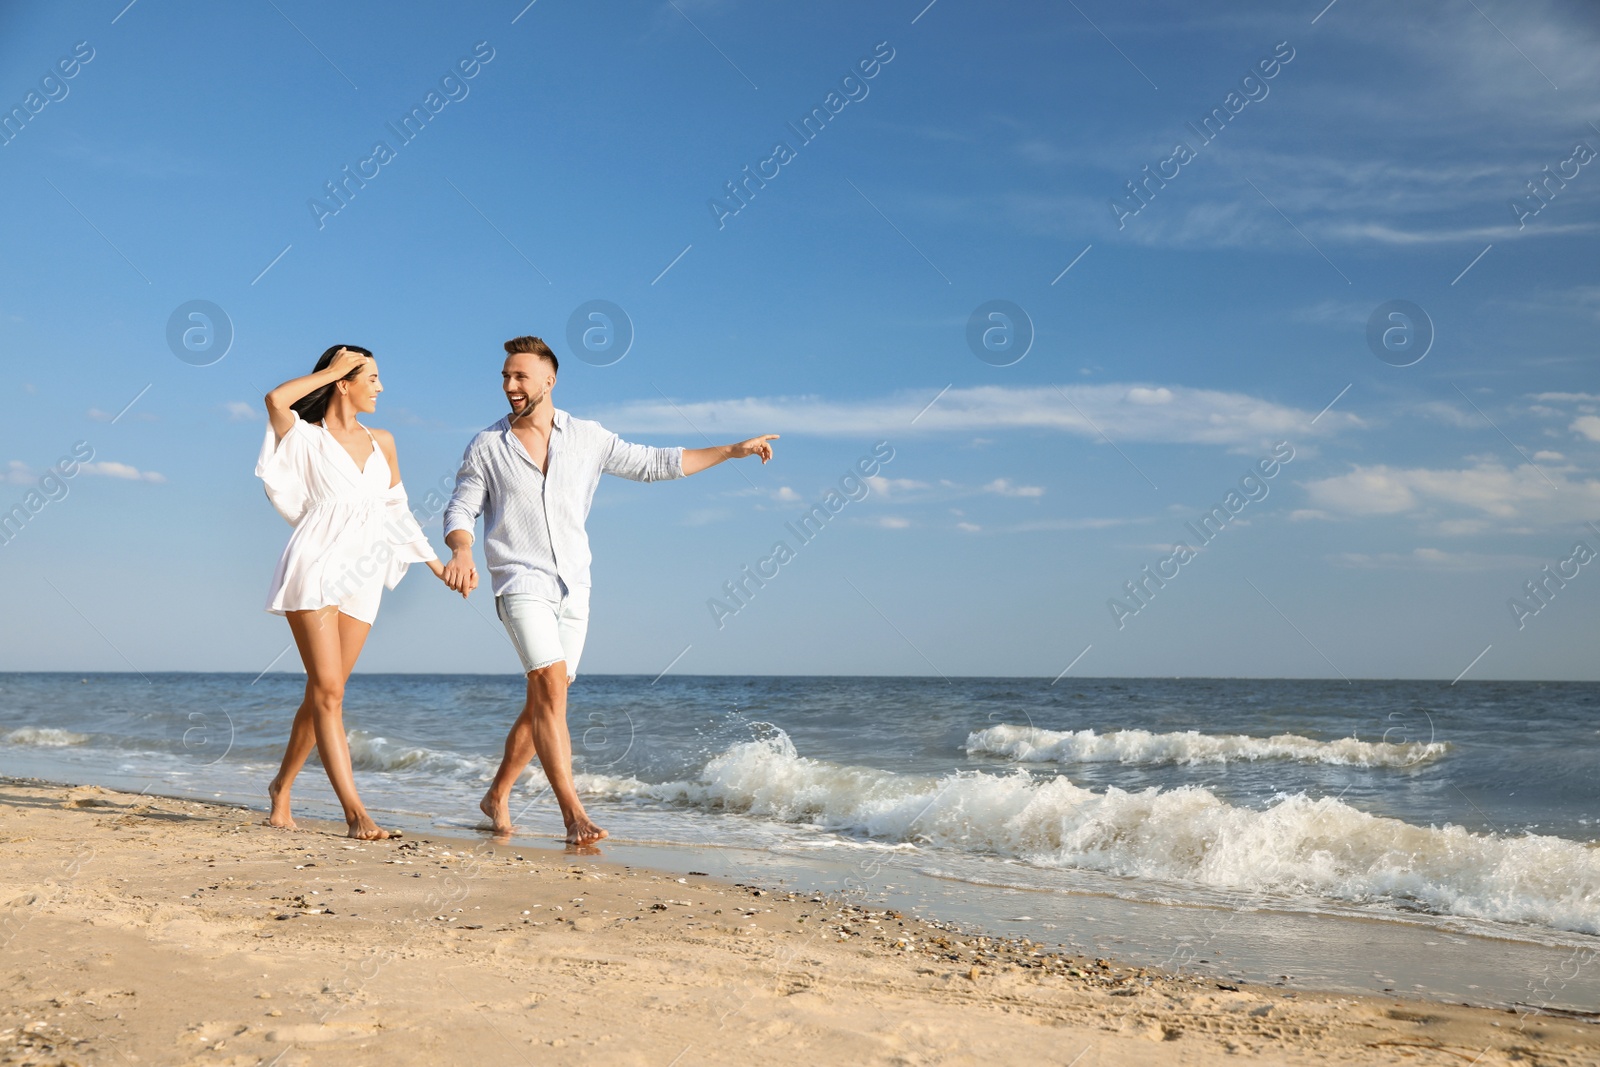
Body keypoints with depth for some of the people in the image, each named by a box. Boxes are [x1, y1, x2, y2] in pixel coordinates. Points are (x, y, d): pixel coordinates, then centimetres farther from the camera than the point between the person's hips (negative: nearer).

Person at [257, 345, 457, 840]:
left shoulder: (382, 442, 17)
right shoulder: (306, 437, 2)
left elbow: (396, 510, 24)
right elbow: (275, 400, -20)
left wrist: (435, 562, 24)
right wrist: (330, 370, -8)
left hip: (361, 579, 5)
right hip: (315, 568, -5)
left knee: (324, 693, 9)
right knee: (328, 691, -11)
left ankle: (282, 786, 28)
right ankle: (355, 812, -13)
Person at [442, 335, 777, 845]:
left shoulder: (587, 437, 6)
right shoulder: (486, 447, 2)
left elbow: (653, 463, 11)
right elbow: (460, 510, 2)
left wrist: (732, 450, 9)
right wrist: (461, 552, -22)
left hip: (573, 587, 3)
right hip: (521, 582, -3)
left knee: (544, 701, 8)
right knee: (550, 685, -20)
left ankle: (497, 795, 27)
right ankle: (574, 814, -20)